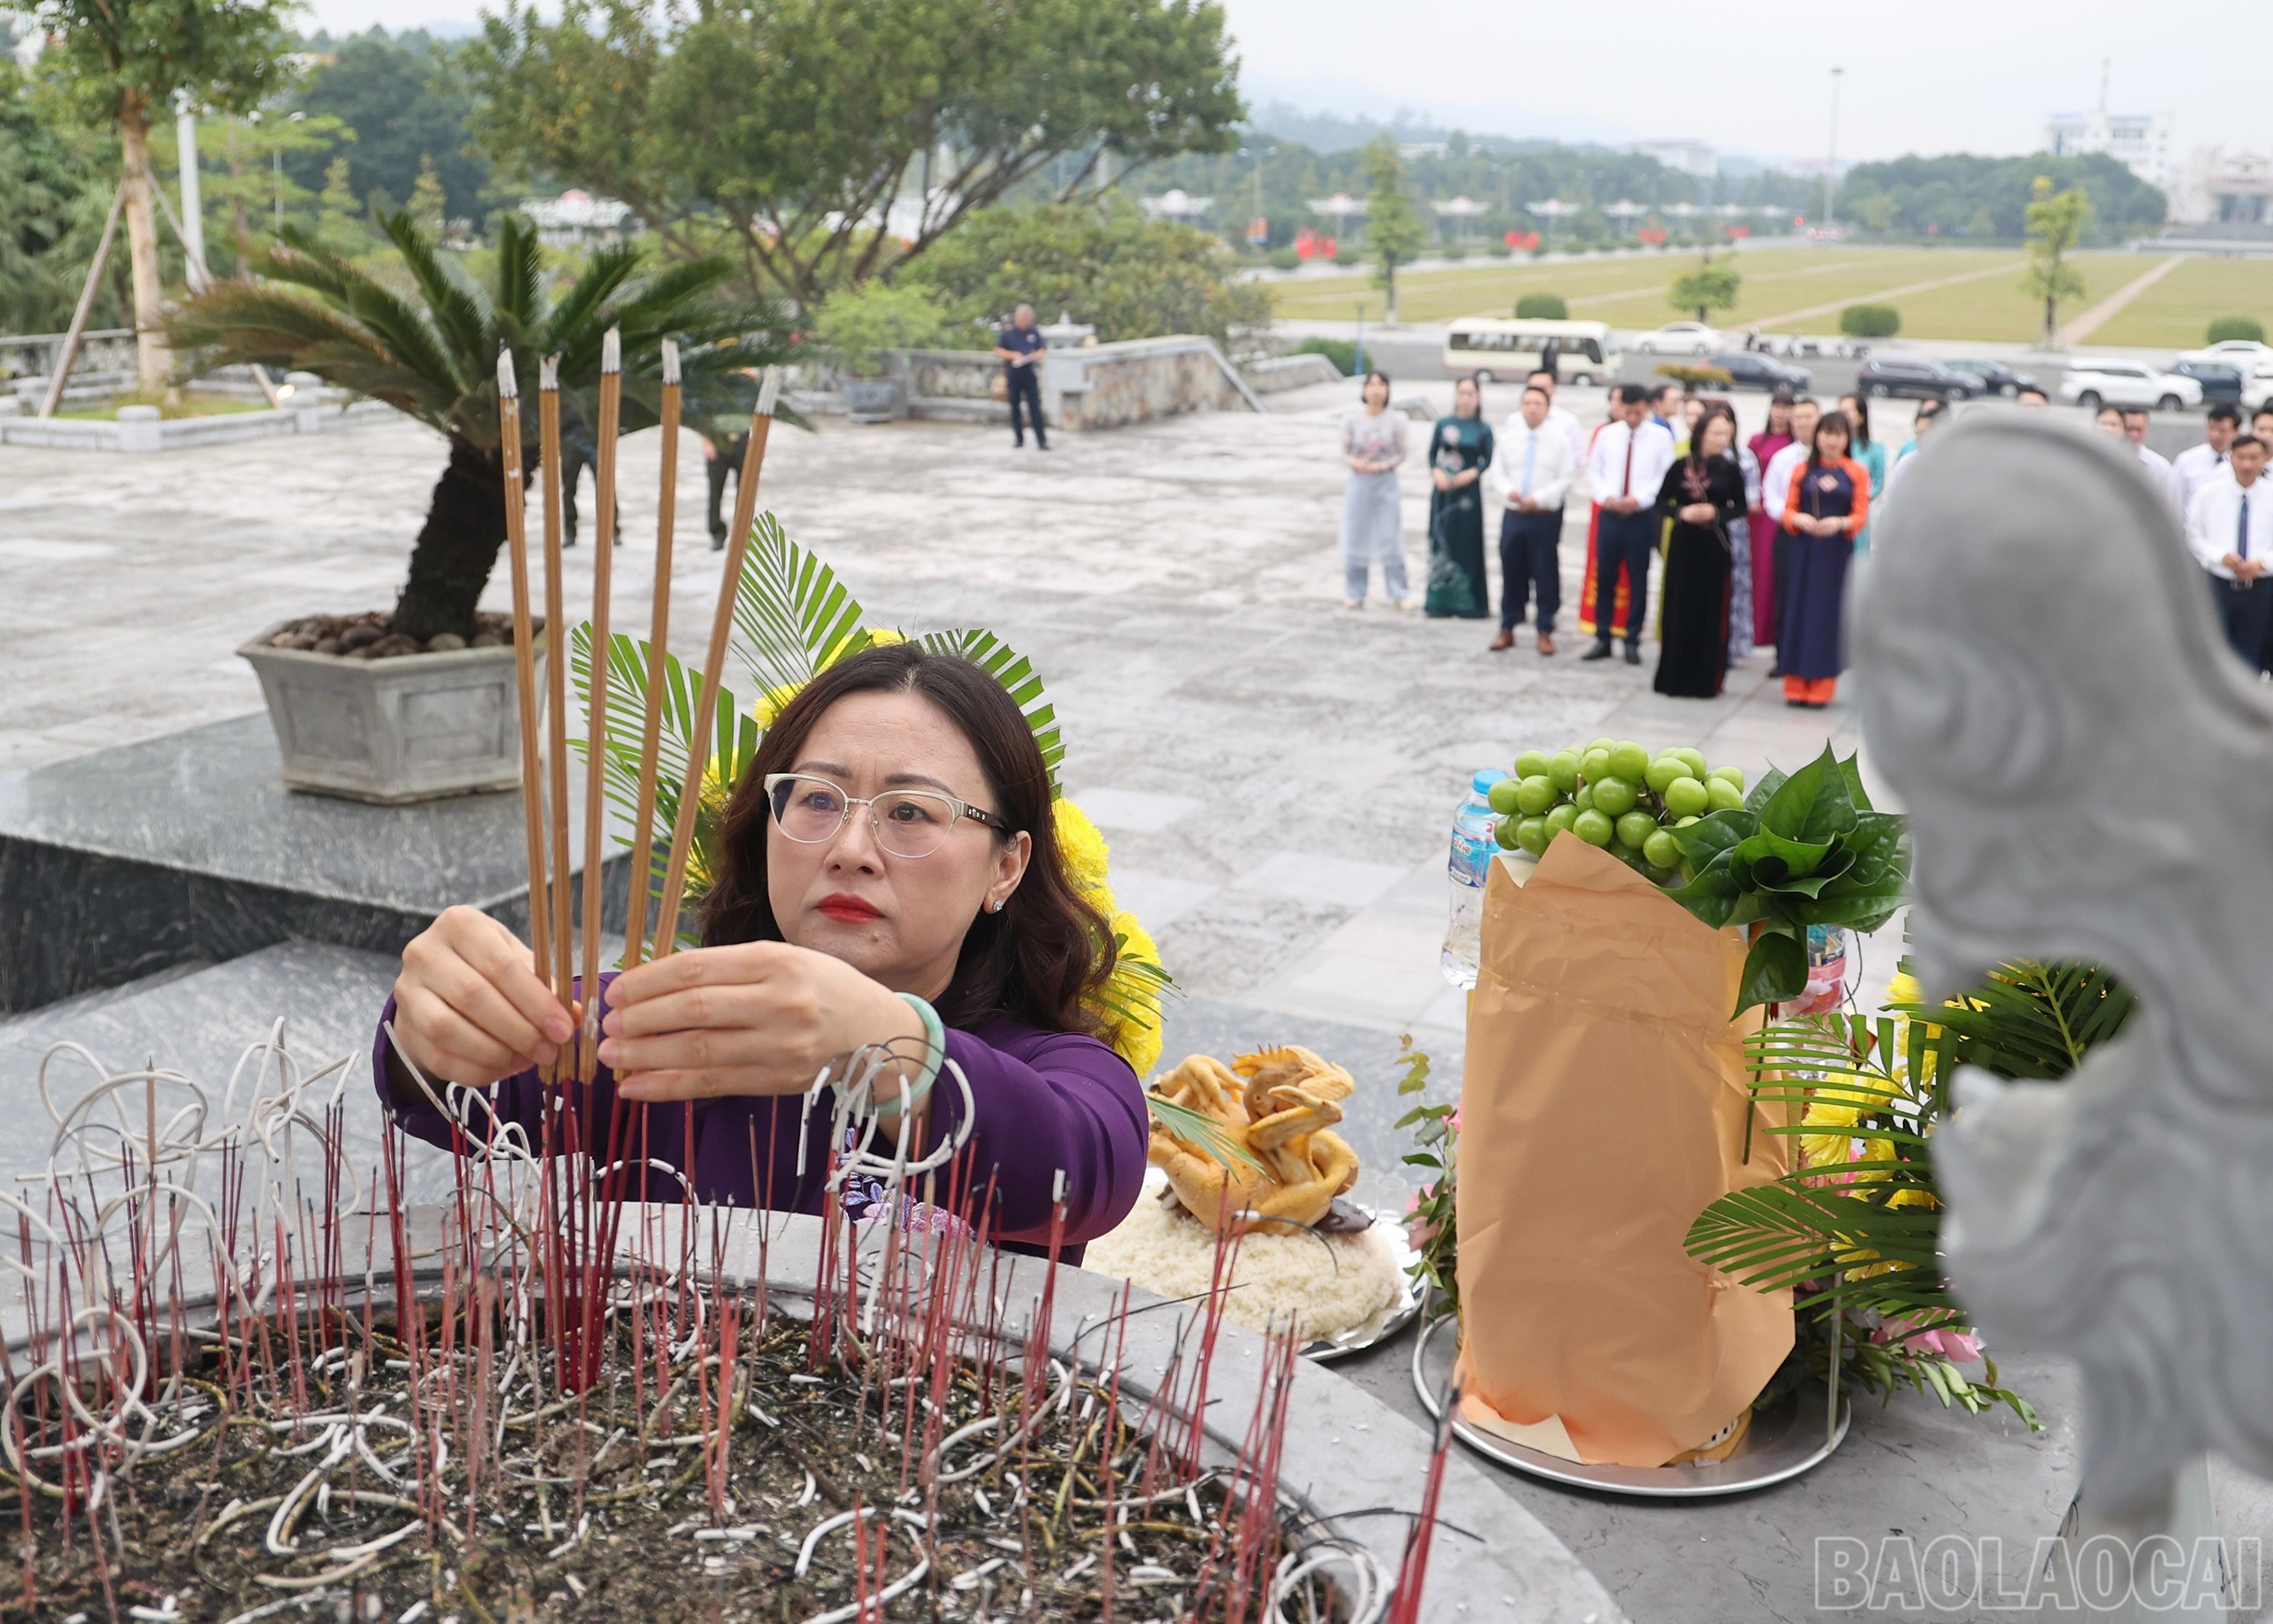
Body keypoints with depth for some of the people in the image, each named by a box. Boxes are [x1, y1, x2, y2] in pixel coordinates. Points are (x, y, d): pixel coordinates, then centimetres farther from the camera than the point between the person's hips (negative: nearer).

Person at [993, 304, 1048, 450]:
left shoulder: (1035, 332, 7)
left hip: (1030, 373, 0)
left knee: (1035, 407, -5)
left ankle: (1042, 441, -8)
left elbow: (1041, 350, 12)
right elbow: (998, 351, 1)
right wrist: (1013, 355, -14)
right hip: (1013, 372, 0)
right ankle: (1018, 438, 18)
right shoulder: (1007, 332, 1)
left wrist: (1037, 355, -11)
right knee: (1015, 407, 7)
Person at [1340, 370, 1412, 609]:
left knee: (1391, 538, 0)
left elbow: (1401, 455, 1)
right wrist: (1354, 462, -18)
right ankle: (1354, 594, 17)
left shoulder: (1396, 420, -4)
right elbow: (1345, 452, 3)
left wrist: (1384, 465, -15)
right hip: (1358, 483, 1)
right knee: (1355, 539, 6)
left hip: (1386, 483, -1)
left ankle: (1397, 594, 9)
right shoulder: (1351, 420, -3)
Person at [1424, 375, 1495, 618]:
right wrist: (1436, 472, -11)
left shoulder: (1483, 429, 0)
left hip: (1468, 491, -2)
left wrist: (1472, 473, -16)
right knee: (1441, 542, 3)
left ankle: (1467, 603, 5)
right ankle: (1440, 601, 9)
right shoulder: (1442, 424, 5)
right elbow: (1432, 454, 7)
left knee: (1467, 542, -1)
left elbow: (1488, 459, 0)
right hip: (1443, 491, 2)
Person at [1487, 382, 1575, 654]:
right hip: (1513, 514, 3)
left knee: (1545, 575, 2)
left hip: (1546, 516, -2)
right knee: (1511, 572, 8)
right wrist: (1508, 491, -13)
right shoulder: (1508, 437, 5)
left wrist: (1538, 498, -16)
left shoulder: (1560, 439, -3)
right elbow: (1498, 472, 8)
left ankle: (1545, 632, 13)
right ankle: (1507, 629, 20)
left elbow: (1566, 478, -5)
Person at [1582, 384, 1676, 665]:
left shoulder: (1661, 436, -3)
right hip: (1610, 514, 2)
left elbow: (1667, 477, -5)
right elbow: (1593, 471, 8)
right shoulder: (1607, 434, 5)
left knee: (1638, 579, 4)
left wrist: (1638, 498, -16)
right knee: (1604, 577, 5)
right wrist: (1606, 496, -10)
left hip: (1643, 515, -2)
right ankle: (1602, 639, 14)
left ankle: (1632, 642, 13)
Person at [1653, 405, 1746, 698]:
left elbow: (1740, 508, 5)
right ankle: (1675, 677, 11)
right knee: (1680, 608, 2)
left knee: (1712, 609, 1)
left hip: (1715, 546, 0)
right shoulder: (1680, 467, -1)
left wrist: (1716, 513, -13)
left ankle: (1707, 679, 9)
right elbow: (1661, 501, 4)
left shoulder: (1731, 470, 1)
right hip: (1683, 544, 0)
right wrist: (1681, 512, -14)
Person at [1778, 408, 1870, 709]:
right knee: (1799, 610, 1)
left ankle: (1821, 688, 5)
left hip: (1838, 552, -1)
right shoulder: (1802, 470, 8)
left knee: (1829, 613, 0)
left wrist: (1840, 523, -20)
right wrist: (1799, 519, -16)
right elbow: (1788, 509, 6)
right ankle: (1796, 686, 8)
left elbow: (1861, 515, -1)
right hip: (1804, 551, 1)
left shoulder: (1857, 472, 4)